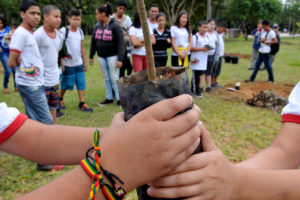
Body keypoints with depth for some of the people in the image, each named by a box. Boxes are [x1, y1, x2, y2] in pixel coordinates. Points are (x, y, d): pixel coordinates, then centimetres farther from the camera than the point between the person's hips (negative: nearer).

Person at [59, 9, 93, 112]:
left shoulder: (80, 32, 9)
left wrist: (85, 62, 12)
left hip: (79, 63, 5)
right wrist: (61, 63, -13)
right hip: (68, 64, -5)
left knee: (81, 83, 1)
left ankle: (82, 104, 5)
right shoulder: (63, 31, -8)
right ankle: (60, 99, 30)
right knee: (66, 84, 6)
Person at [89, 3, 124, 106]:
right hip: (101, 56, 5)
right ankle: (109, 98, 22)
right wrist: (91, 56, 12)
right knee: (106, 78, 11)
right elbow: (93, 41, 11)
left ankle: (119, 99, 9)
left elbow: (120, 43, -13)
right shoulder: (97, 26, 5)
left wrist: (120, 59, -18)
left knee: (114, 78, -2)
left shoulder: (115, 26, -11)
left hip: (112, 56, -5)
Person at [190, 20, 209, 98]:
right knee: (196, 75, -4)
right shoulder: (195, 37, -11)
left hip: (204, 59, 7)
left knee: (201, 74, 12)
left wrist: (208, 48, 1)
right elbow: (191, 48, -15)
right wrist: (202, 49, -20)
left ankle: (200, 87, 24)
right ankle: (195, 91, 3)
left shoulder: (206, 37, 14)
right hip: (196, 60, -7)